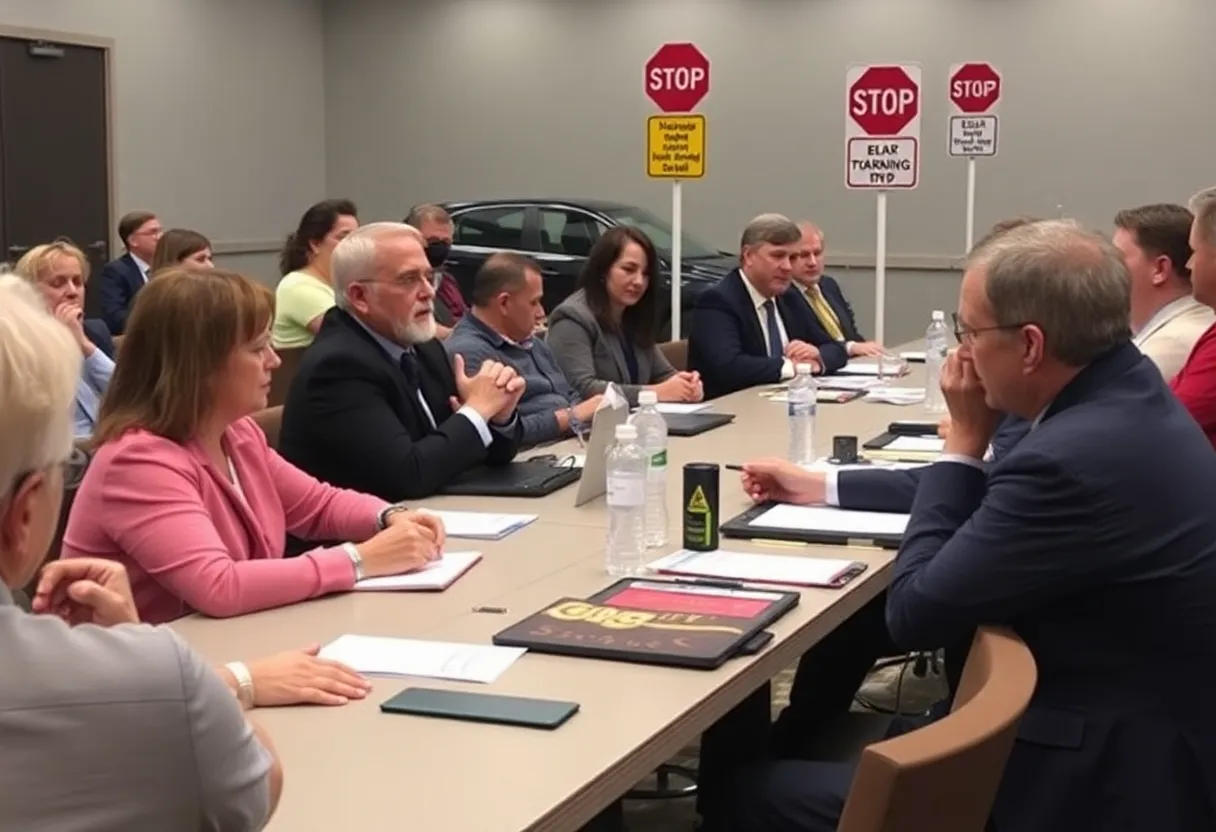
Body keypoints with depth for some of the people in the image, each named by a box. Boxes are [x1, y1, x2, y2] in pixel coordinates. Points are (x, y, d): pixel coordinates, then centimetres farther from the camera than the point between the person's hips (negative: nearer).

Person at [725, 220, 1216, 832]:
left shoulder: (1078, 456, -29)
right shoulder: (1127, 395, 1)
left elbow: (914, 614, -19)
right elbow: (983, 500, 16)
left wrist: (964, 438, -11)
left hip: (1087, 781, -9)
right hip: (1130, 744, 9)